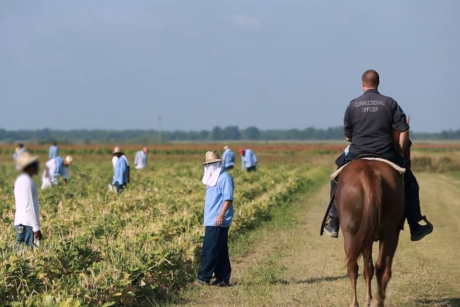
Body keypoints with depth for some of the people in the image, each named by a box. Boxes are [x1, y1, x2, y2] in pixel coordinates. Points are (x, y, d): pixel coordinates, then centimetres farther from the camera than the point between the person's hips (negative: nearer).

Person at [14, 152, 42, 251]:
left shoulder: (21, 180, 15)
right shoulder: (27, 181, -14)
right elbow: (29, 207, -18)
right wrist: (36, 228, -16)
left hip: (21, 223, 9)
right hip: (27, 224, -9)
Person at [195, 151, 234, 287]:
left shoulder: (225, 178, -10)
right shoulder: (212, 179, 19)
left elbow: (228, 198, -17)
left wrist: (221, 215, -25)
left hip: (218, 222, -10)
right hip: (211, 221, 10)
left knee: (210, 249, -10)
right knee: (220, 250, 10)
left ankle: (204, 277, -9)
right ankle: (223, 279, 13)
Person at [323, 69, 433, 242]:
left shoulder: (353, 105, 3)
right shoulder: (390, 103, 1)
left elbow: (347, 136, 9)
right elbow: (404, 131, -5)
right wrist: (400, 154, 6)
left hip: (357, 156, 1)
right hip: (386, 155, -1)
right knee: (409, 183, 18)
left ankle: (333, 225, 21)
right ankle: (415, 227, 17)